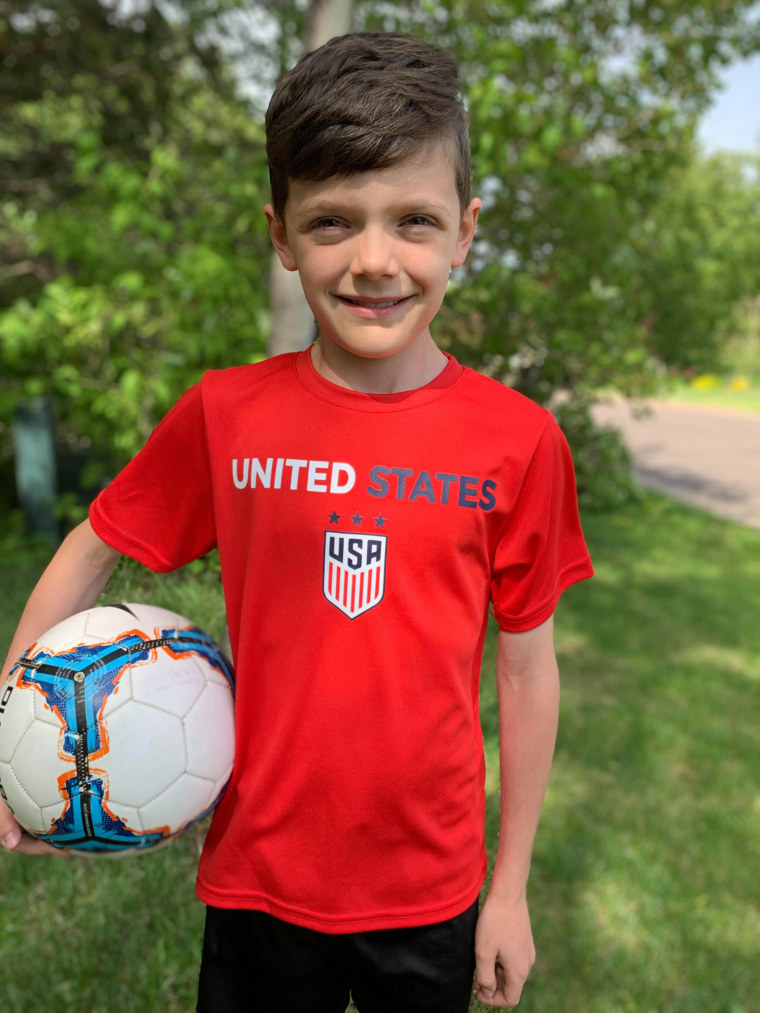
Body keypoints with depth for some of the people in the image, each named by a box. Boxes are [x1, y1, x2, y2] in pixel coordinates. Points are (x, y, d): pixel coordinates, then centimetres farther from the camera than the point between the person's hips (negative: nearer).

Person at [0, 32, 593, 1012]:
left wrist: (510, 887, 2)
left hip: (432, 891, 0)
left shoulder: (519, 440, -12)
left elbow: (526, 670, -4)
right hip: (258, 879, 1)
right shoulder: (223, 415, -11)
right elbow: (88, 554, 3)